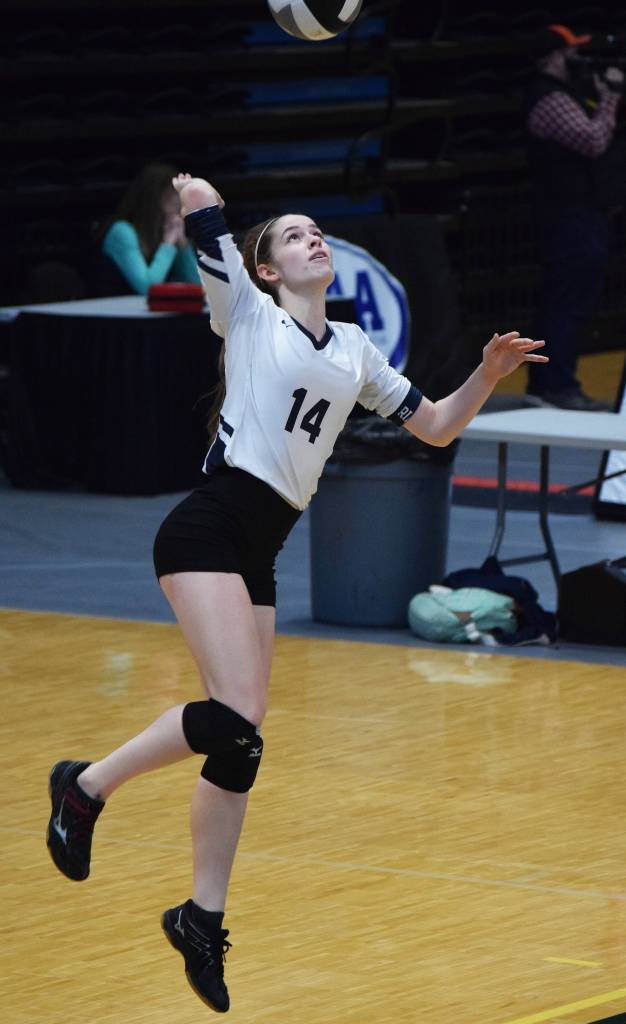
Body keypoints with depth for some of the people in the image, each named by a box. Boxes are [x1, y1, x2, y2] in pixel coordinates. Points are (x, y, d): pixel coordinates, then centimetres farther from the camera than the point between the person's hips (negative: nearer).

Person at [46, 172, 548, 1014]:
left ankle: (202, 917, 12)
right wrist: (196, 194, 17)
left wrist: (488, 375, 9)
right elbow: (199, 201, -5)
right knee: (237, 717, -21)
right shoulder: (249, 312, 1)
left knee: (240, 739, 4)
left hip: (260, 549, 6)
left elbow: (435, 426, 24)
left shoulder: (355, 352, 19)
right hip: (208, 530, -6)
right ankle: (86, 786, -2)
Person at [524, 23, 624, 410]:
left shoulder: (566, 94, 19)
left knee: (558, 303, 12)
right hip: (571, 217, -11)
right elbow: (594, 141, -22)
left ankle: (543, 384, 16)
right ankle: (560, 386, -15)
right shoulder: (551, 100, -15)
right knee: (571, 302, -13)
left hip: (581, 213, 11)